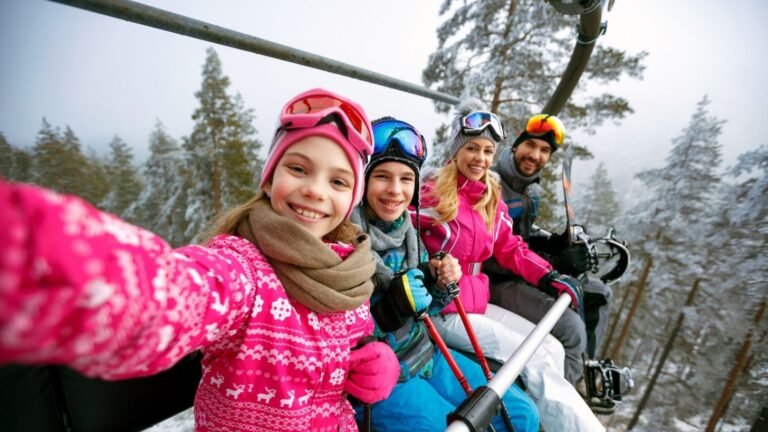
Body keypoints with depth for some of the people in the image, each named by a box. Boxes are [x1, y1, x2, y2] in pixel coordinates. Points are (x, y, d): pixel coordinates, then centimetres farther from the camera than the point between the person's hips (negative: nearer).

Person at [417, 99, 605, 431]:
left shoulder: (492, 199, 9)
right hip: (442, 309, -8)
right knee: (534, 360, -10)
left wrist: (549, 277, 5)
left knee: (552, 349, 7)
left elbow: (509, 249, 13)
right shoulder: (431, 195, -16)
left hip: (478, 301, 8)